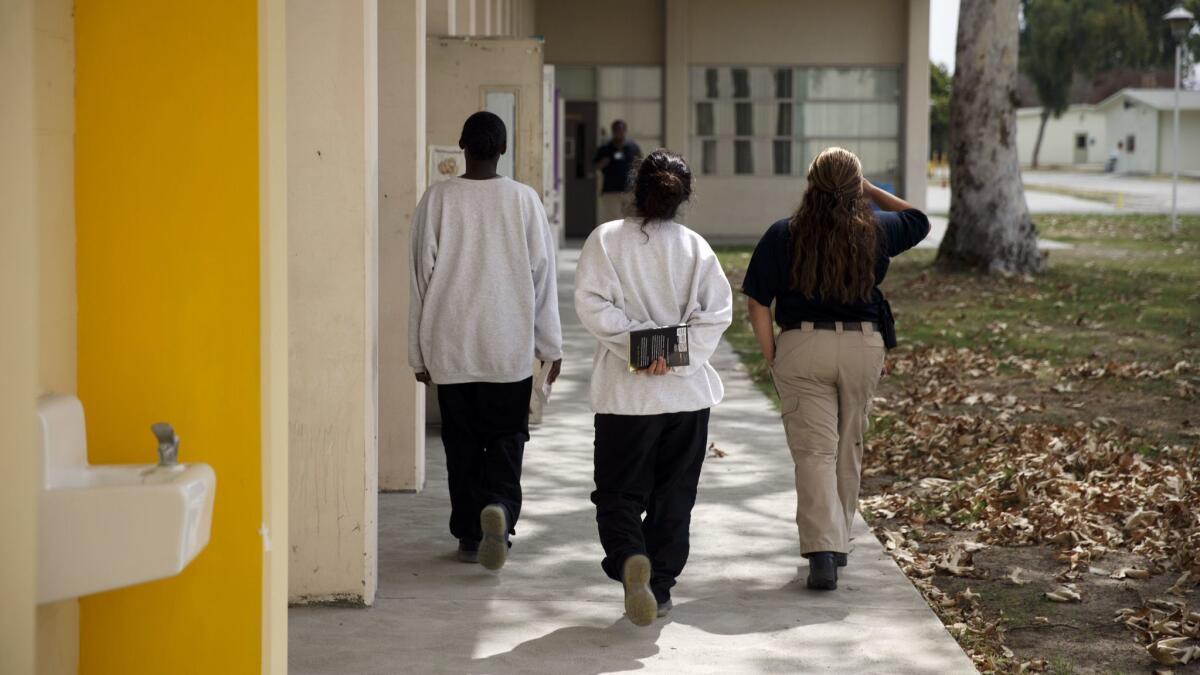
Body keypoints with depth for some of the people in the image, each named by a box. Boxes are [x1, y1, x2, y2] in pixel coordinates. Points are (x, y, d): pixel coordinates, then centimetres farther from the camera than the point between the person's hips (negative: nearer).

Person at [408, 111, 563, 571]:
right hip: (510, 347, 0)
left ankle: (468, 535, 12)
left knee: (462, 443, 10)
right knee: (506, 439, 7)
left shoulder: (438, 199, -3)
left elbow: (422, 275, -1)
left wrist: (419, 351, 7)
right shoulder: (524, 199, -3)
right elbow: (542, 274, 0)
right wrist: (550, 344, 9)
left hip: (450, 347, 0)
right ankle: (500, 508, -18)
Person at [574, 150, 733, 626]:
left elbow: (592, 305, -13)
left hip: (625, 392, -2)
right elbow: (717, 312, -6)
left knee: (619, 492, 5)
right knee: (673, 495, 13)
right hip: (688, 391, 2)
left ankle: (630, 558, -22)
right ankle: (659, 587, 14)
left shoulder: (606, 239, -3)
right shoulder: (695, 247, 2)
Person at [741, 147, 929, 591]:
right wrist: (872, 191, 24)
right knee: (848, 447, 17)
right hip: (863, 344, 2)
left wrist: (771, 357, 5)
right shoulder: (875, 232, 0)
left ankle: (821, 549, -18)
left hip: (802, 345, -2)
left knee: (813, 450, -3)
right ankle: (838, 541, 31)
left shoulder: (783, 236, -5)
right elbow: (918, 220, 23)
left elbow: (758, 305, -5)